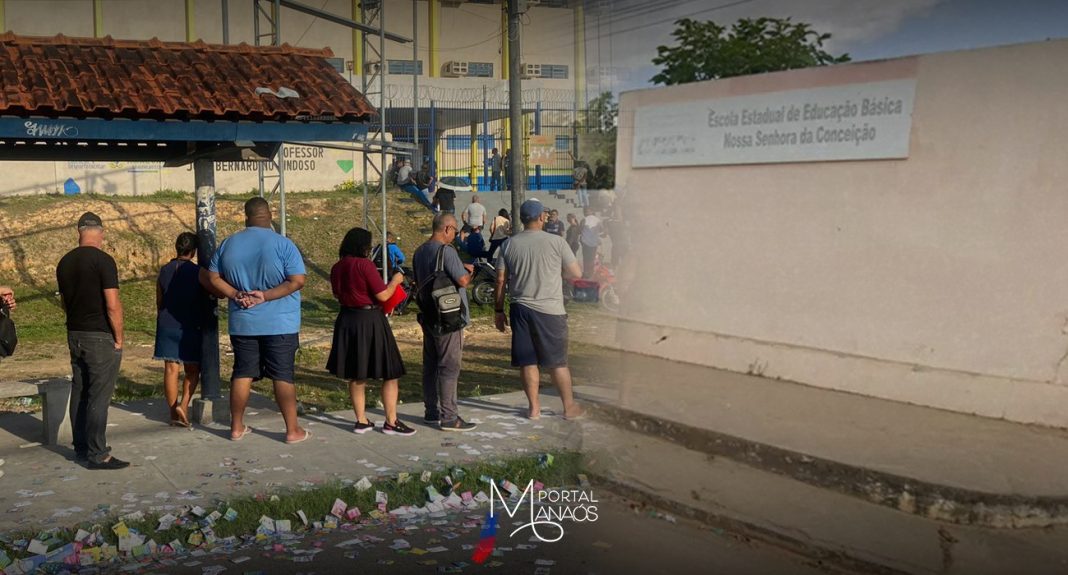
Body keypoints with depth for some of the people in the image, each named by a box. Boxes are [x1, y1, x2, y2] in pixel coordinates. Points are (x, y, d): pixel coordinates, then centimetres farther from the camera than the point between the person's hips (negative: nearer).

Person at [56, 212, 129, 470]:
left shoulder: (65, 262, 8)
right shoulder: (103, 260, -15)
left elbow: (65, 301, 16)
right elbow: (112, 305, -18)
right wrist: (119, 337, -9)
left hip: (74, 335, 8)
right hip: (101, 337, -7)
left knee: (79, 392, 14)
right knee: (99, 396, -4)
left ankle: (81, 448, 22)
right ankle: (97, 455, -2)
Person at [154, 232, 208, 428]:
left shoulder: (164, 271, 2)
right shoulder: (197, 272, -9)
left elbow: (159, 302, 9)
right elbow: (204, 303, -5)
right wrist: (203, 324, 9)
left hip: (166, 327, 3)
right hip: (189, 327, -3)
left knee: (171, 369, 6)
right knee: (192, 370, 8)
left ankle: (174, 413, 10)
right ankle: (184, 404, -11)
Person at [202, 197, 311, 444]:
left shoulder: (228, 244, 3)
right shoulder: (283, 244, -10)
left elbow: (210, 278, 4)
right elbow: (297, 280, -15)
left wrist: (235, 294, -5)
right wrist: (265, 296, -14)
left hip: (242, 323, 3)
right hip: (280, 323, -3)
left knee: (243, 373, 12)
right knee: (283, 375, 1)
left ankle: (237, 427, 20)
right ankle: (293, 430, 6)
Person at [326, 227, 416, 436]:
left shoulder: (337, 268, 5)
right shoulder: (364, 265, -17)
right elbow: (383, 296, -16)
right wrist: (395, 280, 1)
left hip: (347, 321, 7)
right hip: (369, 321, -7)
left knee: (355, 375, 15)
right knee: (390, 374, 4)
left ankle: (361, 421, 21)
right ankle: (391, 422, 7)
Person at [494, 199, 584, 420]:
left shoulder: (509, 244, 1)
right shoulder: (556, 242, -7)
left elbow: (501, 280, 3)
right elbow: (575, 273, -1)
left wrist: (498, 310, 12)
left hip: (520, 309, 2)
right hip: (550, 310, -2)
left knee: (528, 361, 9)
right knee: (558, 362, 8)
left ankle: (534, 407, 15)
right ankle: (569, 407, 18)